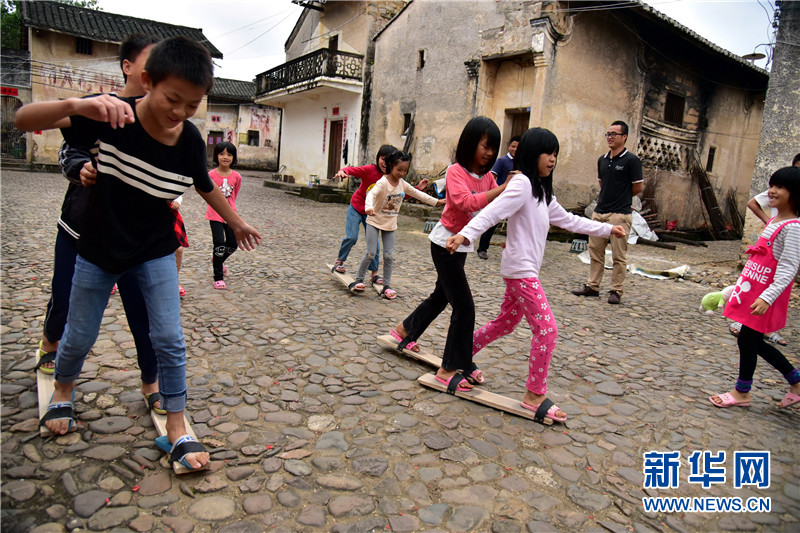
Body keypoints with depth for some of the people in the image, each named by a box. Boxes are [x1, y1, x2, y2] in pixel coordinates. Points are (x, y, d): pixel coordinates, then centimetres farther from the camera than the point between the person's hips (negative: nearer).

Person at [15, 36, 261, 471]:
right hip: (99, 248, -1)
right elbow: (24, 119, -26)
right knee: (79, 337, 15)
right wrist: (76, 105, -47)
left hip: (155, 251, 1)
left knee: (170, 341, -3)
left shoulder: (191, 140, -13)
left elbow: (205, 187, 6)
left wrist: (236, 223, 18)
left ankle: (176, 430, 13)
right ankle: (63, 391, 49)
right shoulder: (112, 117, -21)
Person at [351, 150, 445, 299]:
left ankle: (386, 286, 11)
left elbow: (418, 194, 11)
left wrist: (436, 202, 11)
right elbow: (371, 194, -36)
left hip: (390, 225, 5)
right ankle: (359, 279, 11)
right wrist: (369, 207, -57)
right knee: (371, 253, -7)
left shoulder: (403, 184, 0)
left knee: (389, 256, 2)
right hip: (375, 221, -5)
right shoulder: (383, 182, -19)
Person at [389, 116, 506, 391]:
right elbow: (467, 202, -36)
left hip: (462, 245, 9)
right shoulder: (456, 172, -17)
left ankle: (405, 330, 47)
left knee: (441, 296, 24)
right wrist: (504, 188, -38)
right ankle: (451, 369, 2)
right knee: (464, 307, -9)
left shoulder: (487, 177, 5)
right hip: (446, 244, -9)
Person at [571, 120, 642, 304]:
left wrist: (621, 199, 11)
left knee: (618, 255, -1)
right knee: (595, 251, 11)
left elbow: (638, 187, -2)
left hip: (620, 214, -7)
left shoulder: (631, 160, -6)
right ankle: (593, 286, 20)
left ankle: (616, 291, 8)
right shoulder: (602, 160, 12)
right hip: (599, 211, 7)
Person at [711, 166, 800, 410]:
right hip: (751, 289, 9)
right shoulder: (774, 220, 11)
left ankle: (742, 392, 20)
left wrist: (767, 297, -31)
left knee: (747, 340, 2)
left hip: (766, 296, -9)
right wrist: (738, 287, 24)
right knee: (753, 343, 16)